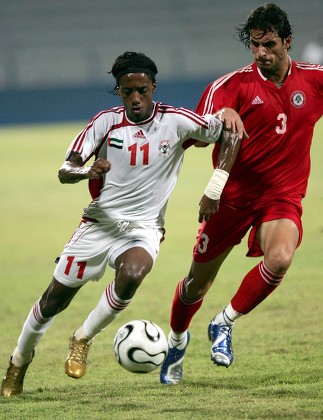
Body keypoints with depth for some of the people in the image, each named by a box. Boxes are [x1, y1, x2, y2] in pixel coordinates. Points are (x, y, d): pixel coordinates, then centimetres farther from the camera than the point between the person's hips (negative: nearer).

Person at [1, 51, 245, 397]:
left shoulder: (176, 122, -9)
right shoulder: (107, 122, -5)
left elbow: (230, 132, -5)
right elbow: (65, 172, -8)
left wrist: (217, 185, -14)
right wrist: (87, 172, -32)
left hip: (143, 228, -2)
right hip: (99, 223, 2)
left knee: (131, 276, -34)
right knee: (55, 299, 4)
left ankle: (82, 340, -10)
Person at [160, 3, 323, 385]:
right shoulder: (235, 85, -9)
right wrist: (223, 118, -40)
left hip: (282, 195, 1)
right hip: (233, 194, 0)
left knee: (280, 258, -30)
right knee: (199, 279, 9)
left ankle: (224, 323, -6)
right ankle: (176, 339, 41)